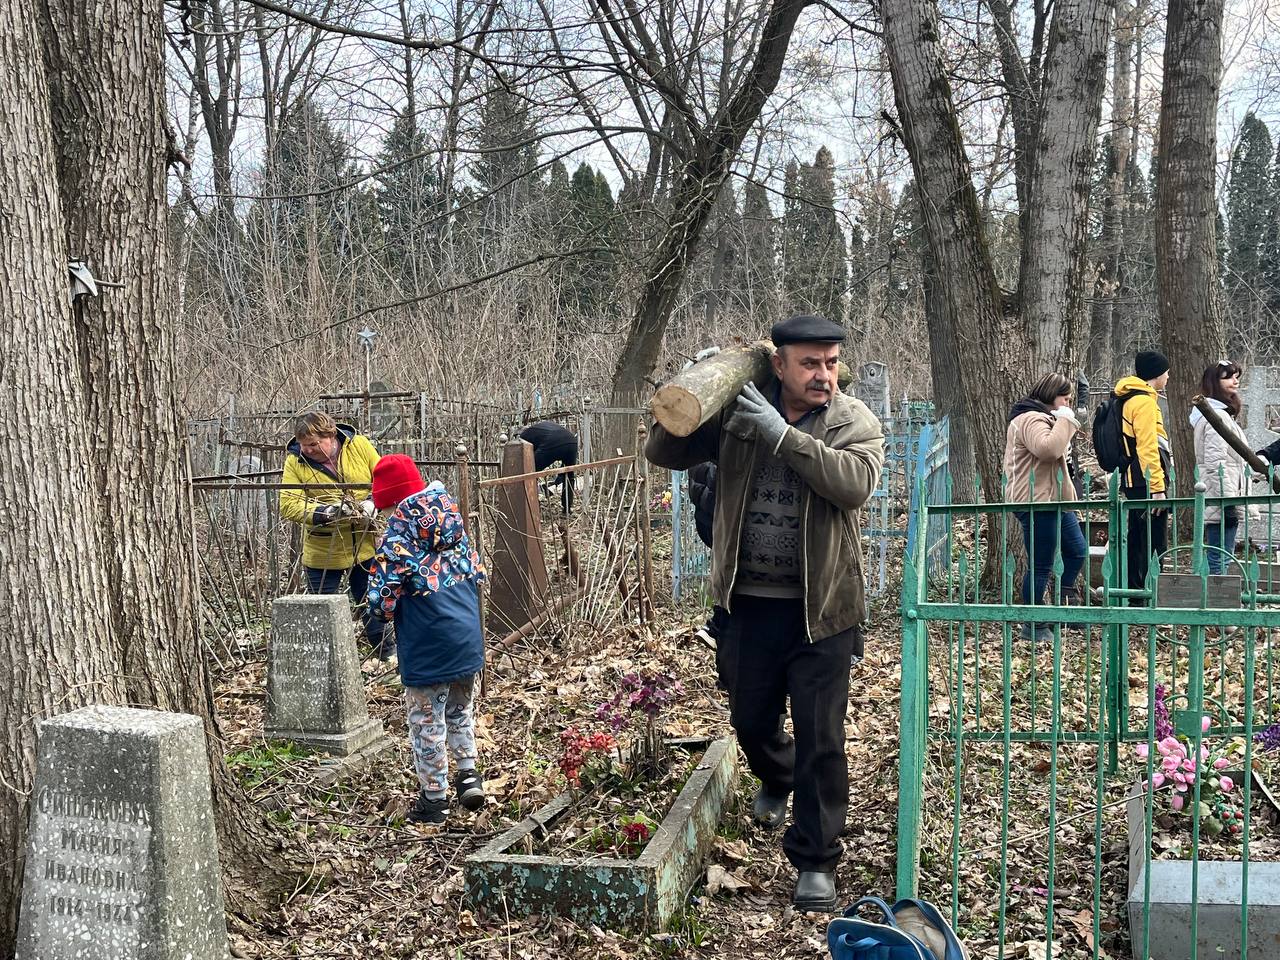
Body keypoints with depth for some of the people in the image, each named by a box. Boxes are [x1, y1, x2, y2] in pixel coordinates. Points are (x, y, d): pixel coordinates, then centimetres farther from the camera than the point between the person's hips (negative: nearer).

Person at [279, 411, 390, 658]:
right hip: (323, 553, -1)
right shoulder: (295, 461, -11)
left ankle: (387, 652, 37)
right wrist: (325, 512, -33)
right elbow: (288, 504, -18)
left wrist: (372, 503, -23)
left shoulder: (359, 445, -8)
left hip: (366, 545, 2)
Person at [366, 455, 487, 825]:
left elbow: (384, 590, -13)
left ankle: (434, 798, 15)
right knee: (460, 709, 25)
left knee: (427, 719, 7)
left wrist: (380, 612, 7)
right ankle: (468, 774, 21)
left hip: (427, 644, -6)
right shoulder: (453, 520, 6)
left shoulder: (398, 533, -13)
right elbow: (477, 570, 12)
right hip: (468, 637, 6)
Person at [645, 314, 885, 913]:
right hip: (749, 604, 3)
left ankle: (814, 862, 16)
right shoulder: (736, 412, -2)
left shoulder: (854, 422, -6)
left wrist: (784, 436, -29)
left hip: (819, 610, -2)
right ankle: (777, 782, 55)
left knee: (820, 739, 1)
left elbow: (855, 482, -25)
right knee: (751, 722, 21)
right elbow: (662, 453, -4)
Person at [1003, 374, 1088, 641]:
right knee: (1040, 567, -5)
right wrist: (1065, 421, -21)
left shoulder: (1042, 418, 21)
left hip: (1054, 499, 12)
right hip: (1037, 502, -11)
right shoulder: (1031, 419, -16)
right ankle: (1034, 627, 5)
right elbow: (1048, 448, -33)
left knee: (1077, 551, 17)